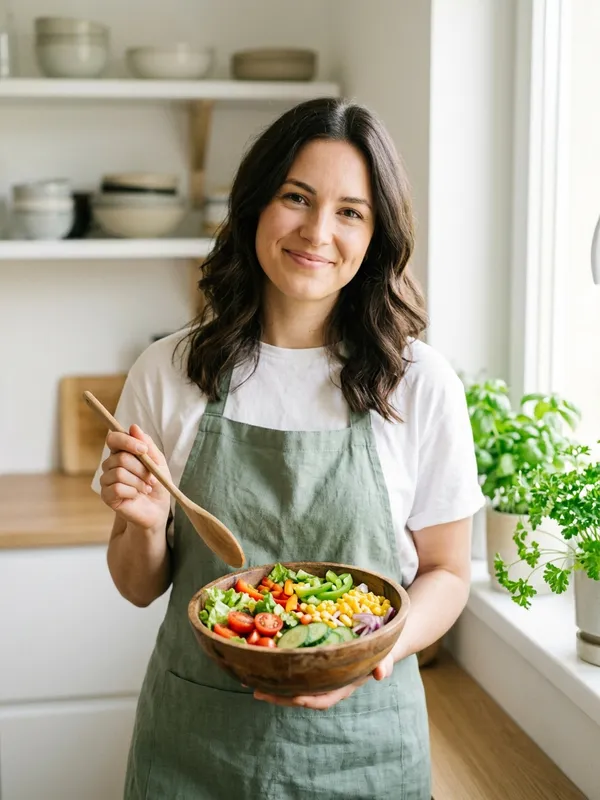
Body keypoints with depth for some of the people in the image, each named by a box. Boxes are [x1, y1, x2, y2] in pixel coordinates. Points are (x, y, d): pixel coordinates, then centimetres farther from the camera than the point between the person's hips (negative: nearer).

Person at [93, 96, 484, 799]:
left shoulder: (420, 385, -8)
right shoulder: (168, 372, -5)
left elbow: (445, 572, 0)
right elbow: (140, 588, 3)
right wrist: (146, 525, -18)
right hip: (193, 741, 1)